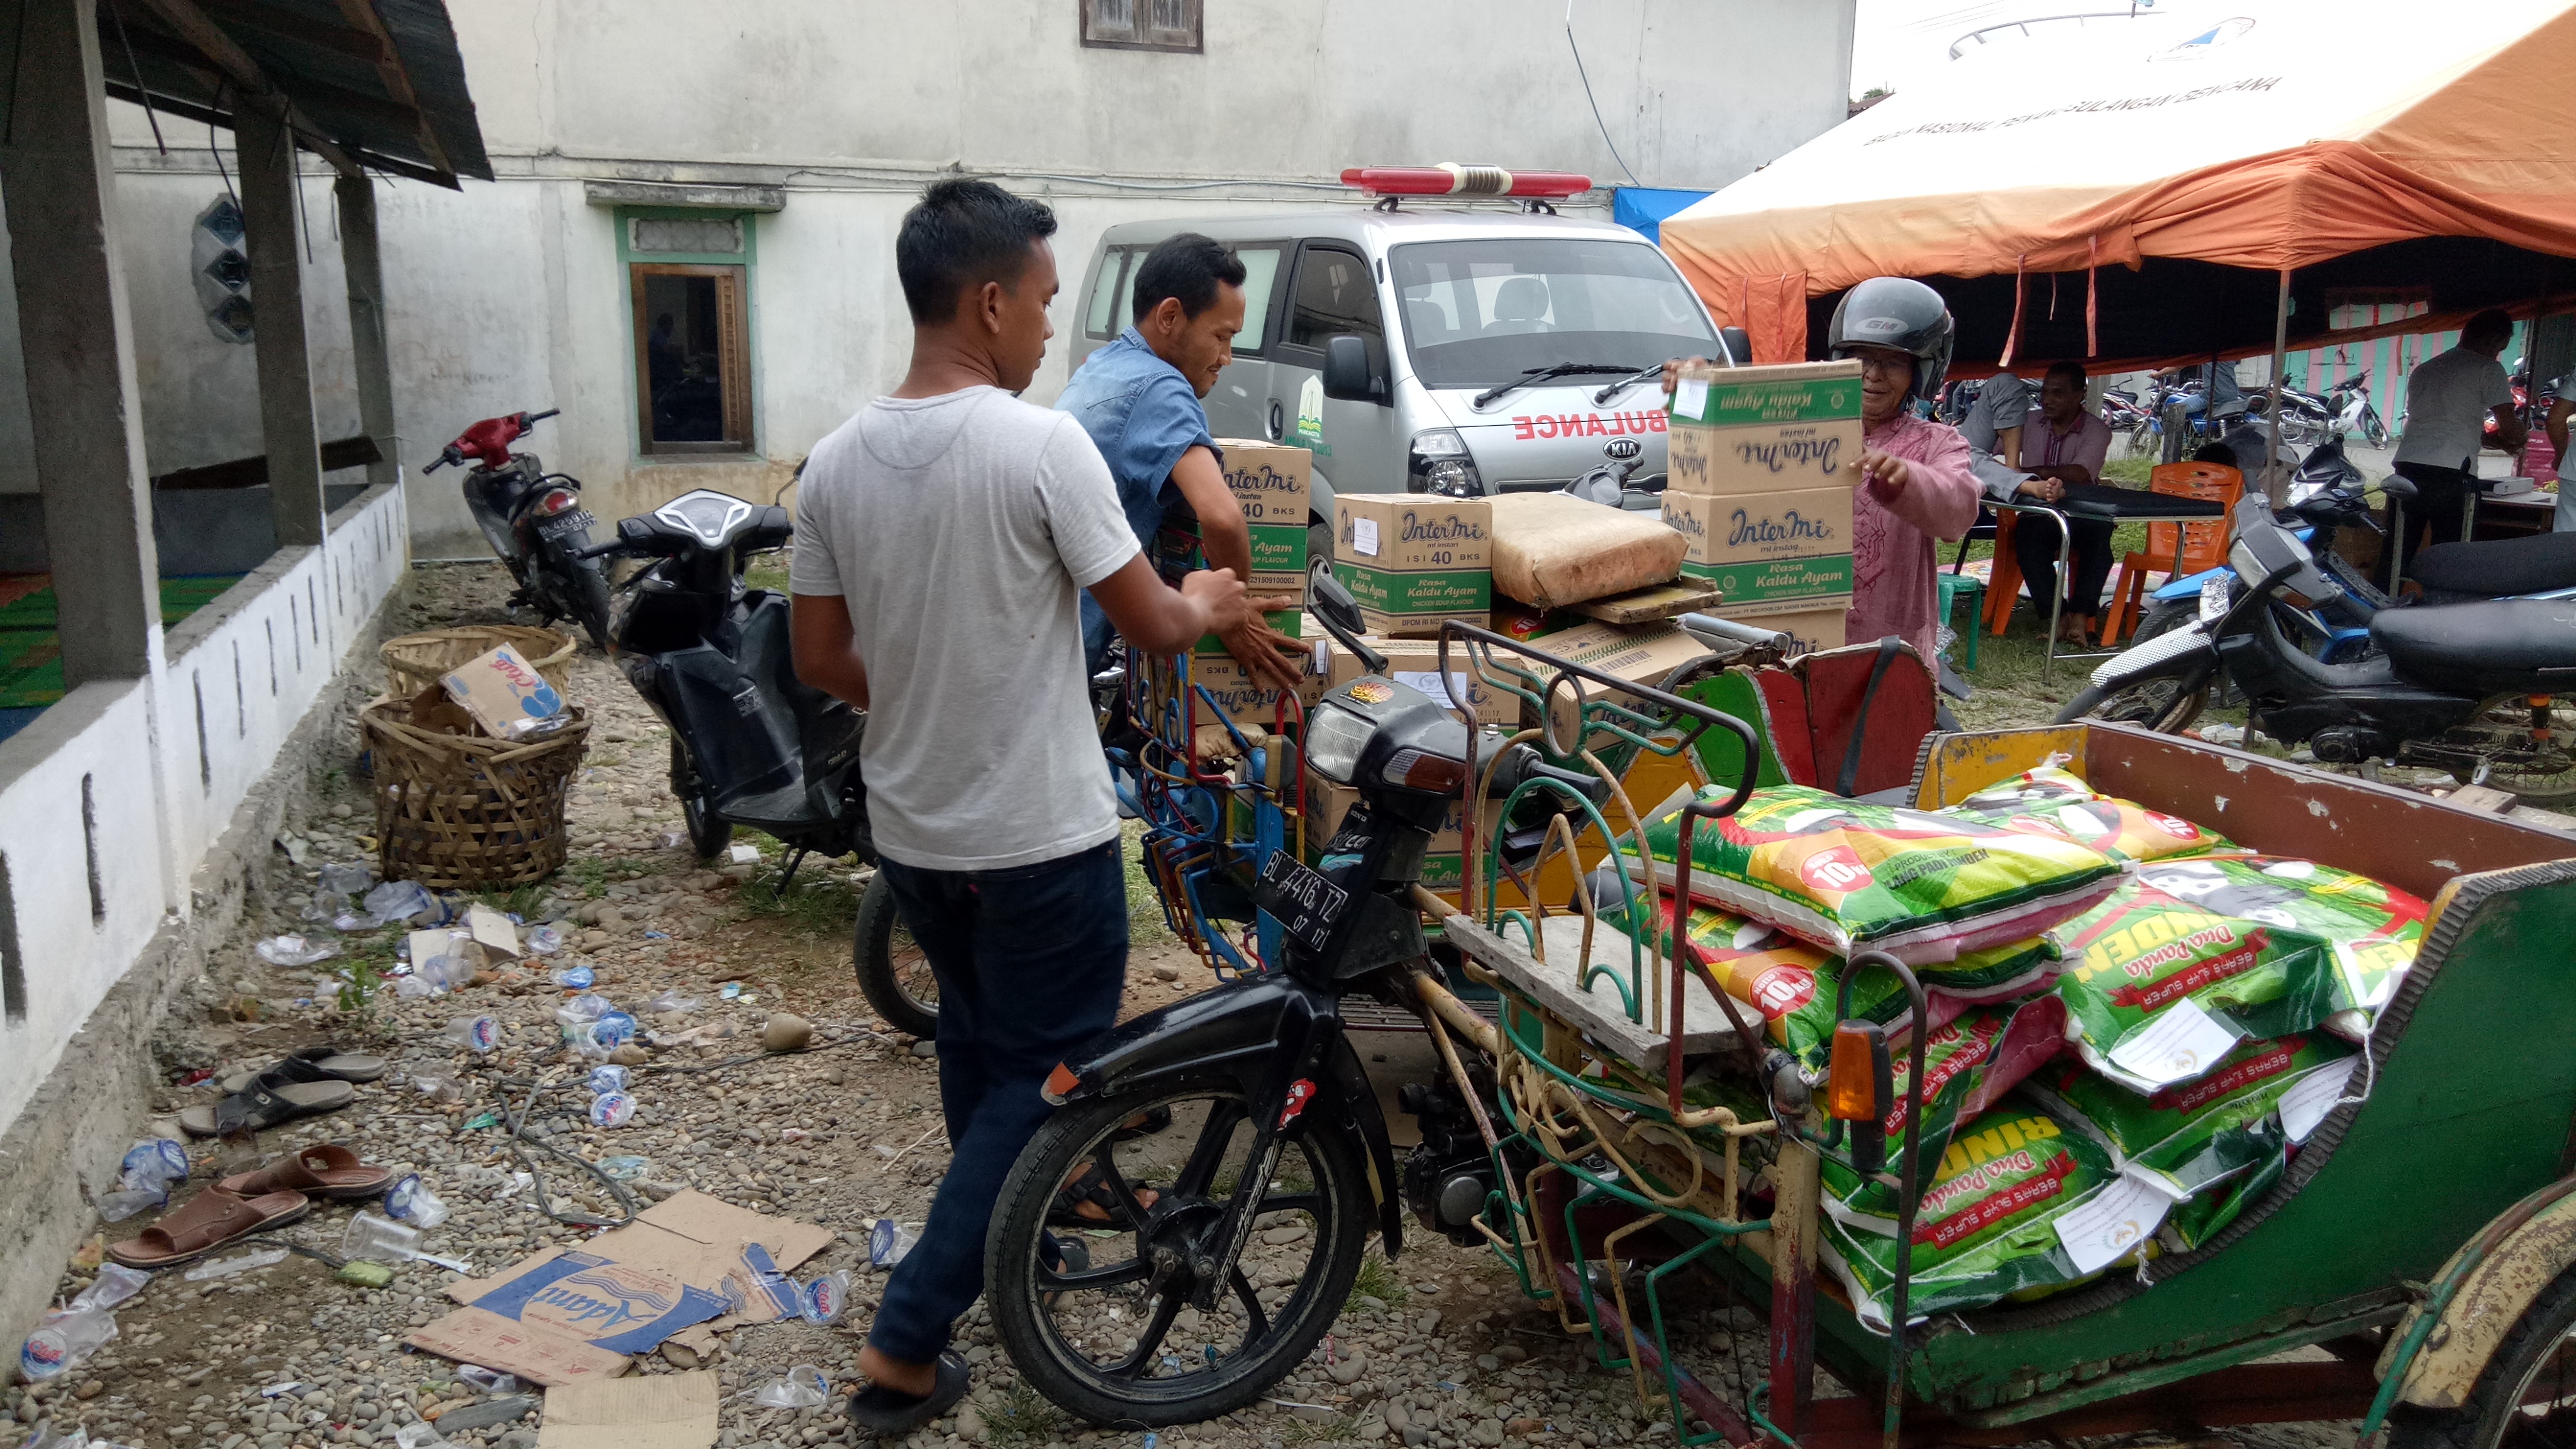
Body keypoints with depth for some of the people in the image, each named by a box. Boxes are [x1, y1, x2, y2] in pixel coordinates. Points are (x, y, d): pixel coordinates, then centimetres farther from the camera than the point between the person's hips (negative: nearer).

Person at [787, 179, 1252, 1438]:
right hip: (1040, 835, -6)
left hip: (909, 827, 7)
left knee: (974, 1041, 25)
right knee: (1043, 1076, 8)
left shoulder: (838, 459, -2)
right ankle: (906, 1343, 8)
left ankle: (1004, 1247, 44)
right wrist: (1206, 606, 10)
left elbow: (820, 660, 5)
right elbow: (1151, 625, -12)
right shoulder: (1040, 444, -20)